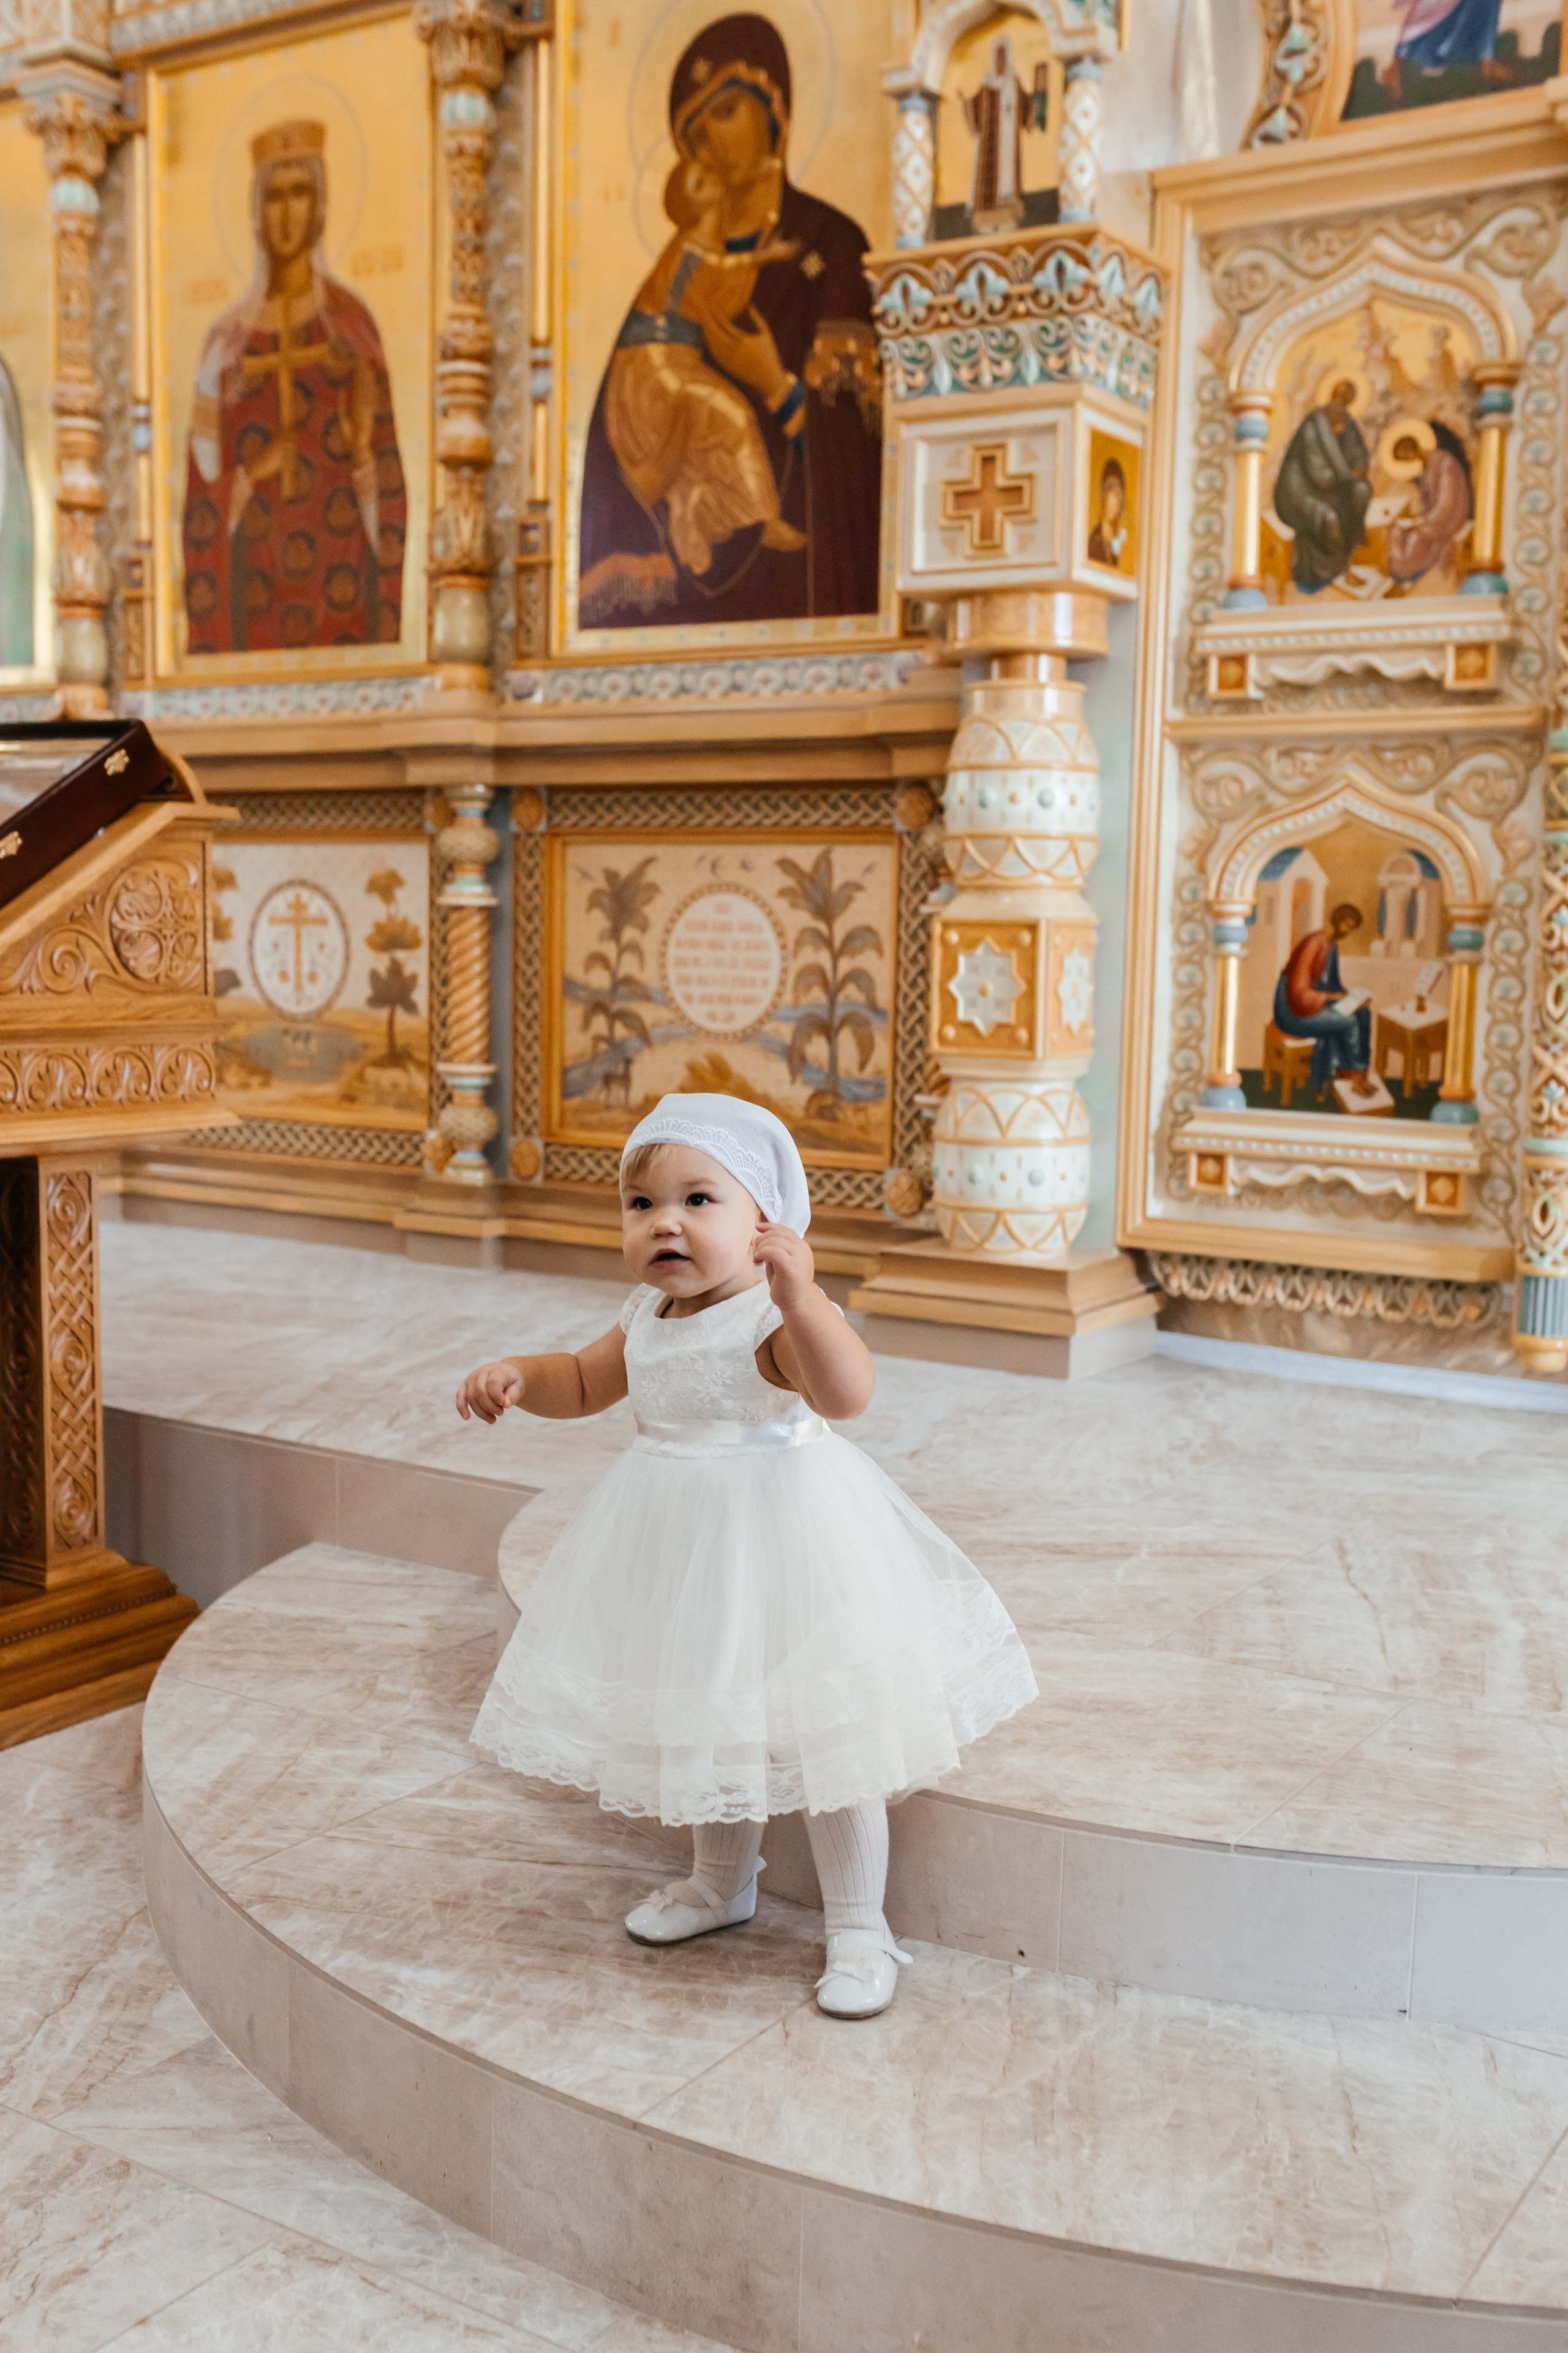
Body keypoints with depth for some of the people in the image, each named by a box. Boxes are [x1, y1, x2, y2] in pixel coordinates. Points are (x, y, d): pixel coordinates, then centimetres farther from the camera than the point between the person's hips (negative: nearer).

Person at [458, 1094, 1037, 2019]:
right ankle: (722, 1881, 44)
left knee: (816, 1730, 0)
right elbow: (585, 1383, 20)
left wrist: (800, 1294, -53)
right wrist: (517, 1374, 1)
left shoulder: (772, 1319, -23)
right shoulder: (648, 1320, 3)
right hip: (682, 1547, 8)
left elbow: (847, 1393, -41)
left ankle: (858, 1926, 16)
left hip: (781, 1536, -8)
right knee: (704, 1714, 22)